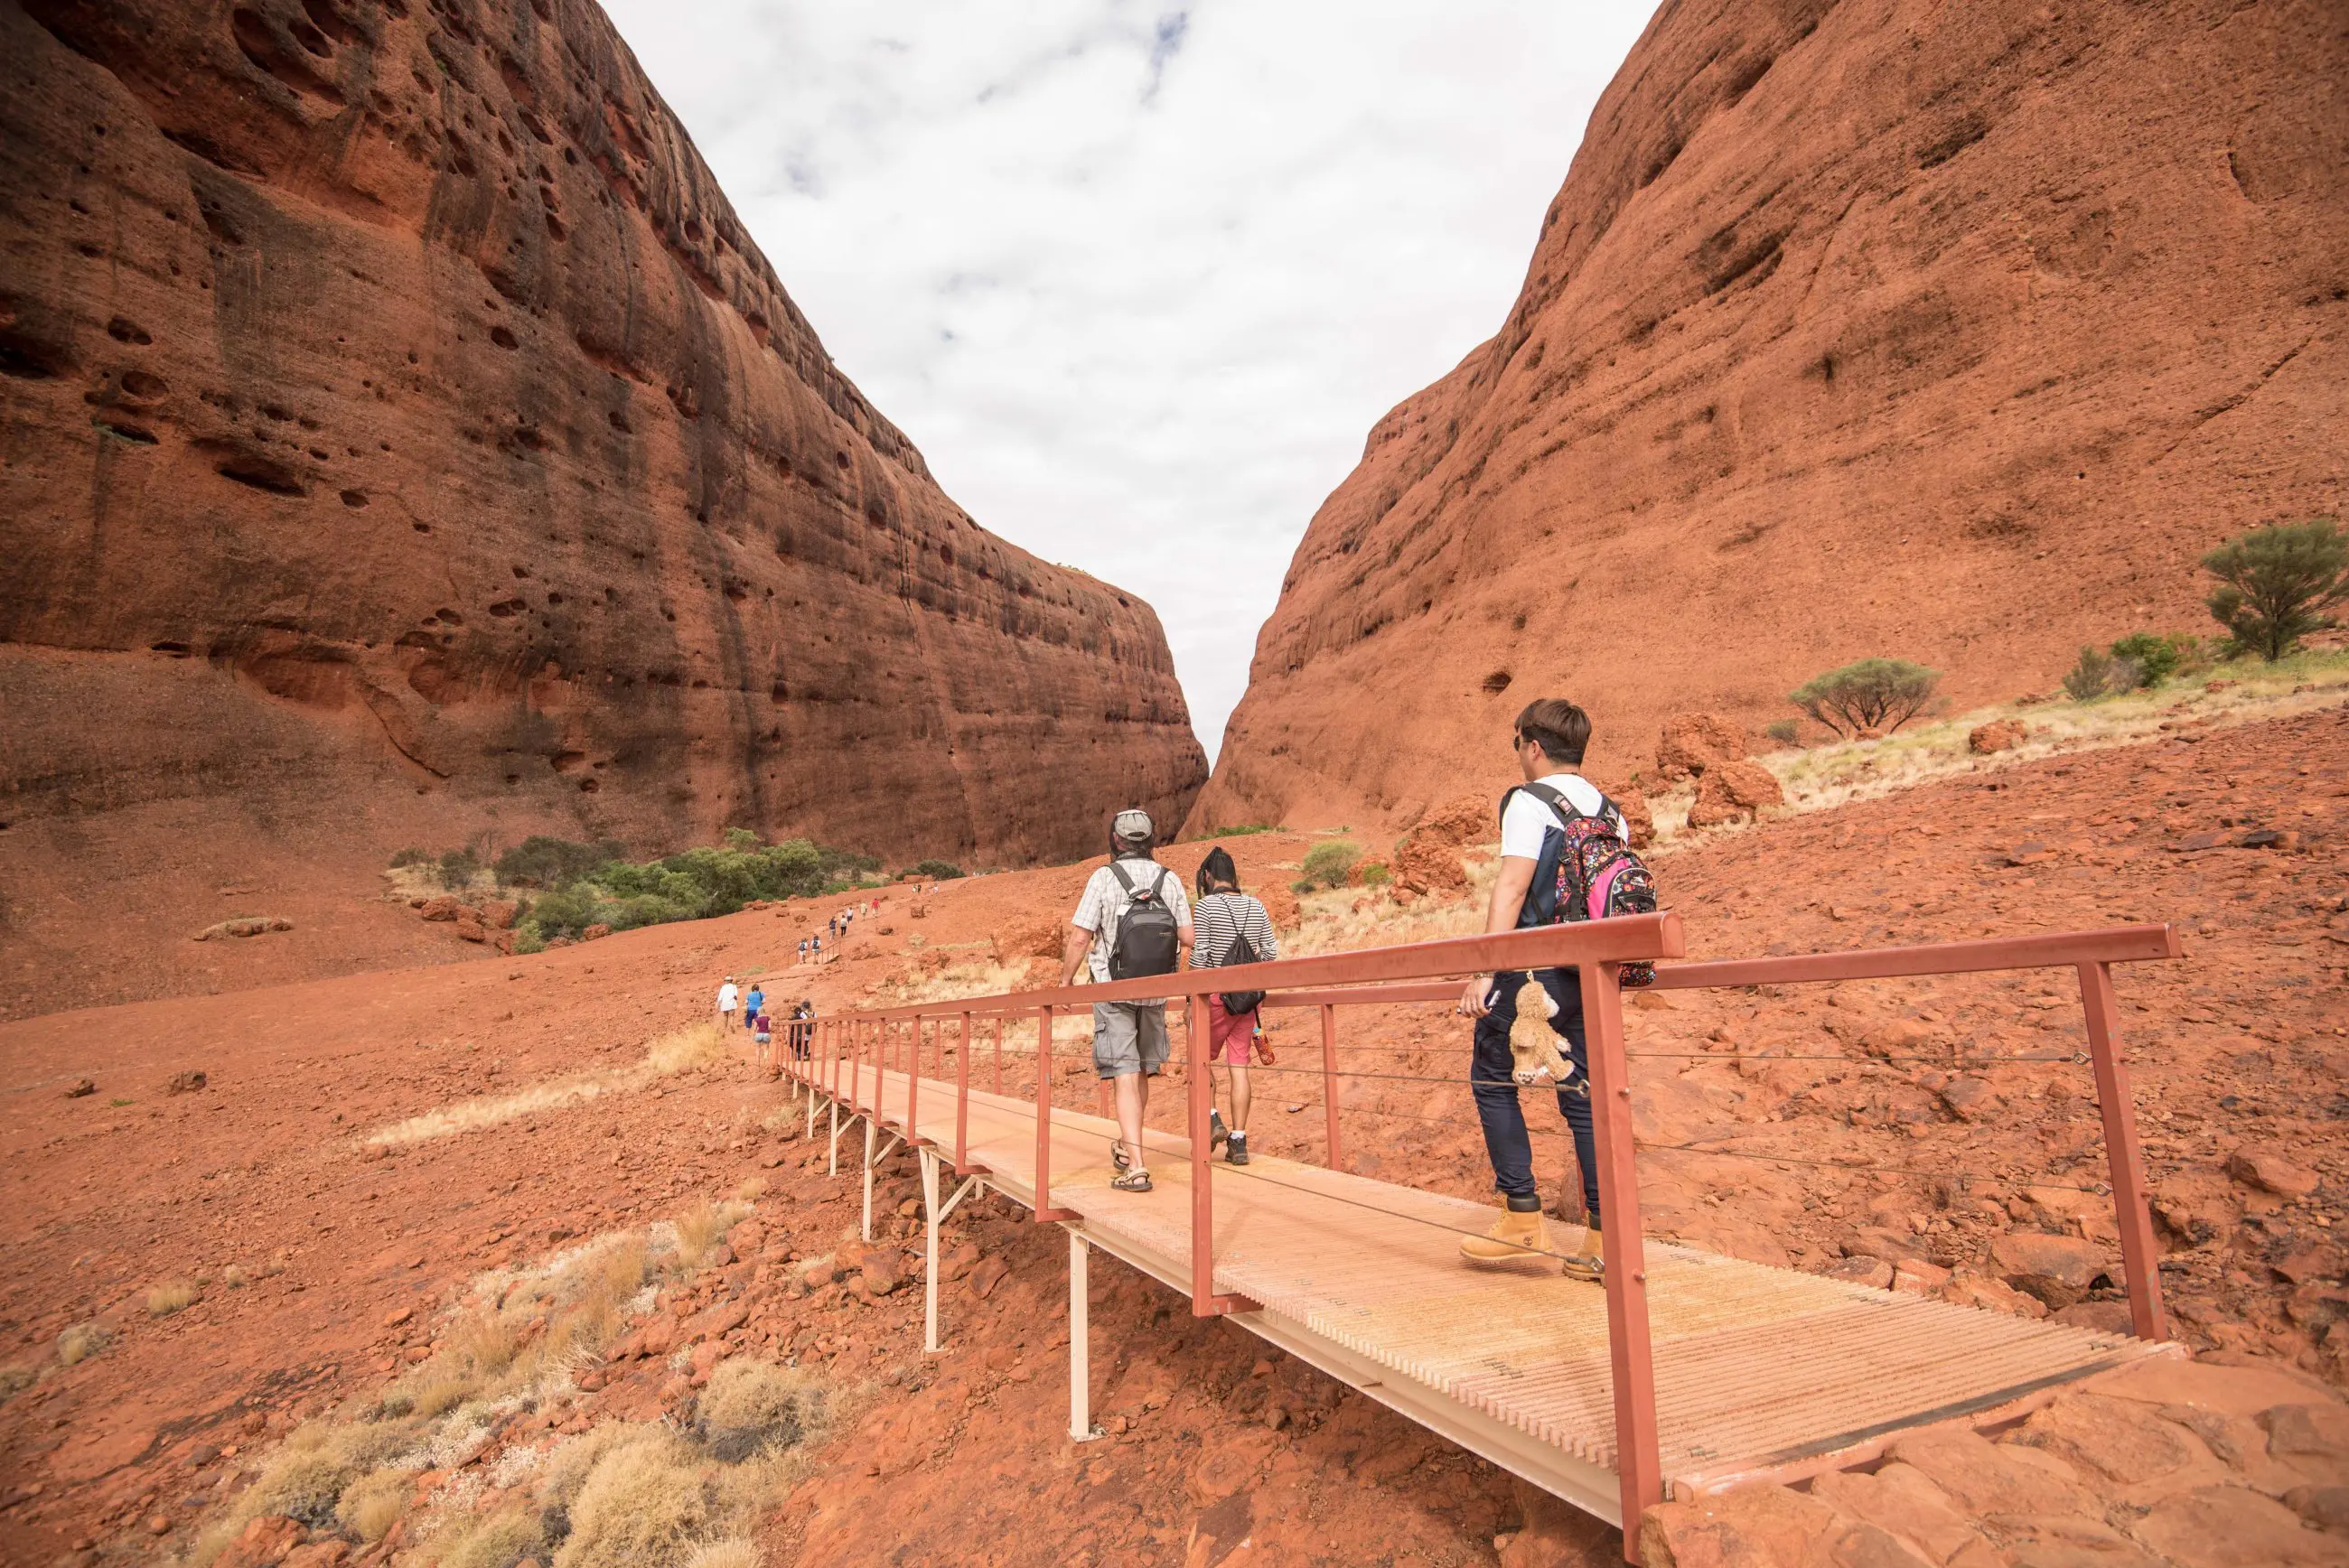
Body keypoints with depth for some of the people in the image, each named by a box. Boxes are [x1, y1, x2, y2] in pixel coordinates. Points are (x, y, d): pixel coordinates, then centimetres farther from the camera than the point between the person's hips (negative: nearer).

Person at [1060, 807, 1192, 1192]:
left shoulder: (1104, 878, -11)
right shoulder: (1170, 881, -2)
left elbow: (1079, 938, -13)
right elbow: (1189, 938, -1)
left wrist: (1066, 980, 1)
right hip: (1155, 992, 4)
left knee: (1125, 1076, -2)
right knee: (1142, 1072, 19)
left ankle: (1136, 1167, -8)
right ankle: (1126, 1147, 36)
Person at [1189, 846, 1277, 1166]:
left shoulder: (1205, 907, -8)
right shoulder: (1256, 908, 6)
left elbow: (1199, 956, -11)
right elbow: (1270, 952, 6)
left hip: (1216, 995, -4)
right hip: (1248, 997, 4)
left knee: (1201, 1059, 14)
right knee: (1239, 1067, 6)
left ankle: (1213, 1122, 3)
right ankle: (1238, 1141, 7)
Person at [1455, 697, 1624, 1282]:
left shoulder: (1529, 802, -8)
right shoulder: (1610, 811, 15)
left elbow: (1511, 889, -17)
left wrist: (1483, 972, -19)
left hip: (1534, 969, -7)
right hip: (1589, 974, 7)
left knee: (1492, 1079, 8)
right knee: (1584, 1095, 11)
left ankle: (1522, 1216, 7)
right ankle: (1605, 1239, 11)